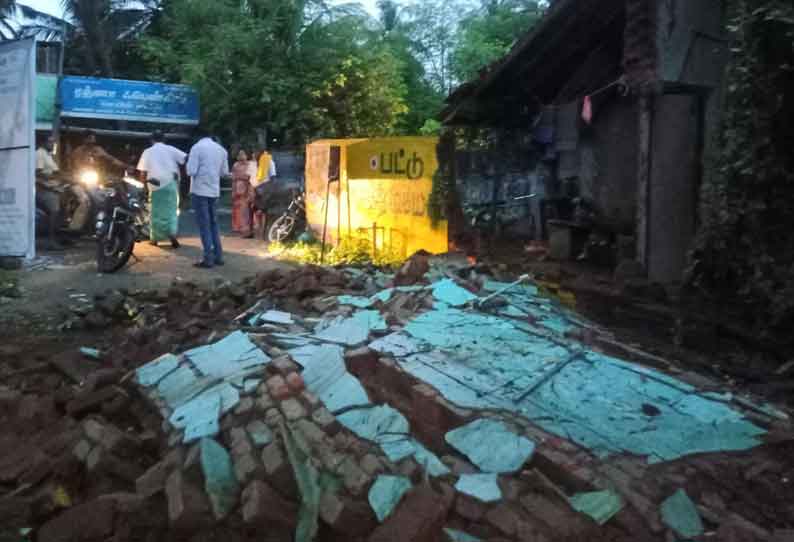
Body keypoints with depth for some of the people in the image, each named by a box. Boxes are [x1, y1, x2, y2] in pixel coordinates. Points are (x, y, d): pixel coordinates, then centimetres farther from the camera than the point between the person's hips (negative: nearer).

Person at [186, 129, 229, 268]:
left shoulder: (197, 147, -9)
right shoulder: (221, 149, 7)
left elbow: (191, 171, -14)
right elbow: (225, 172, 11)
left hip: (200, 191, -5)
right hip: (214, 191, 6)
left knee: (204, 225, -3)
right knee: (213, 223, 14)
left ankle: (208, 258, -4)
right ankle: (218, 256, 15)